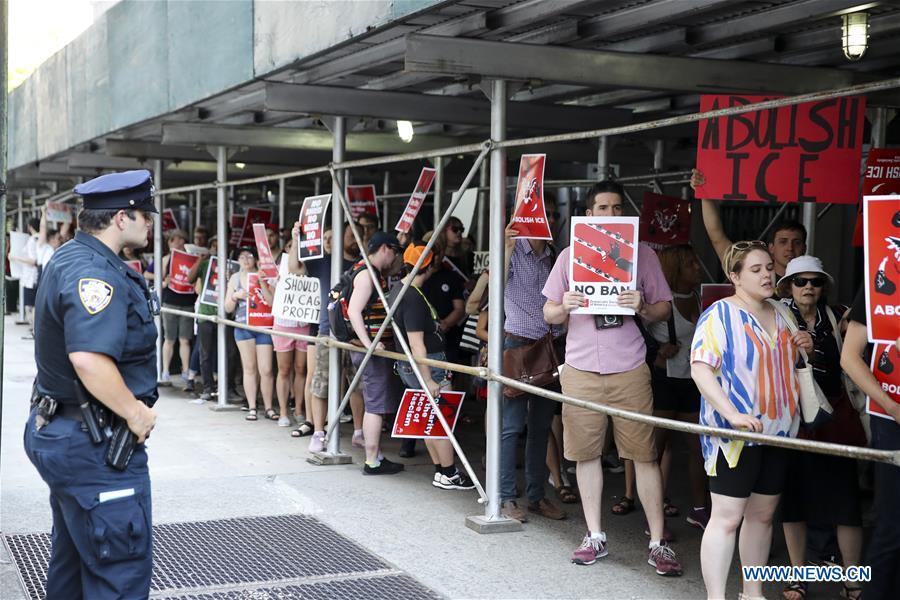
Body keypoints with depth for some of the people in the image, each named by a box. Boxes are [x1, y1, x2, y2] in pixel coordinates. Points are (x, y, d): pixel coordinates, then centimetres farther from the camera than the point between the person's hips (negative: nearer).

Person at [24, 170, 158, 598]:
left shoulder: (69, 258, 12)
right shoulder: (94, 273, -22)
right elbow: (89, 359, -36)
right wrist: (136, 412, -23)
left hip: (58, 430, 11)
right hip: (94, 446, -11)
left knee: (73, 559, 22)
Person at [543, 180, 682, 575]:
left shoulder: (643, 254, 5)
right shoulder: (570, 256, 8)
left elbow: (664, 307, 7)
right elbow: (548, 314, 11)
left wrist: (642, 307, -15)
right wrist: (564, 307, -12)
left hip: (629, 369, -1)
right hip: (581, 369, 2)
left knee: (644, 454, -2)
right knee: (586, 452, 6)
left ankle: (658, 543, 4)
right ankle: (595, 536, 18)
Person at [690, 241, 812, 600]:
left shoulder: (783, 314, 13)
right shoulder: (720, 314, -9)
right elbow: (700, 369, -19)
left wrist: (804, 349, 5)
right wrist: (733, 415, -30)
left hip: (778, 431, 7)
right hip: (736, 433, -7)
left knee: (763, 514, 12)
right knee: (727, 517, -7)